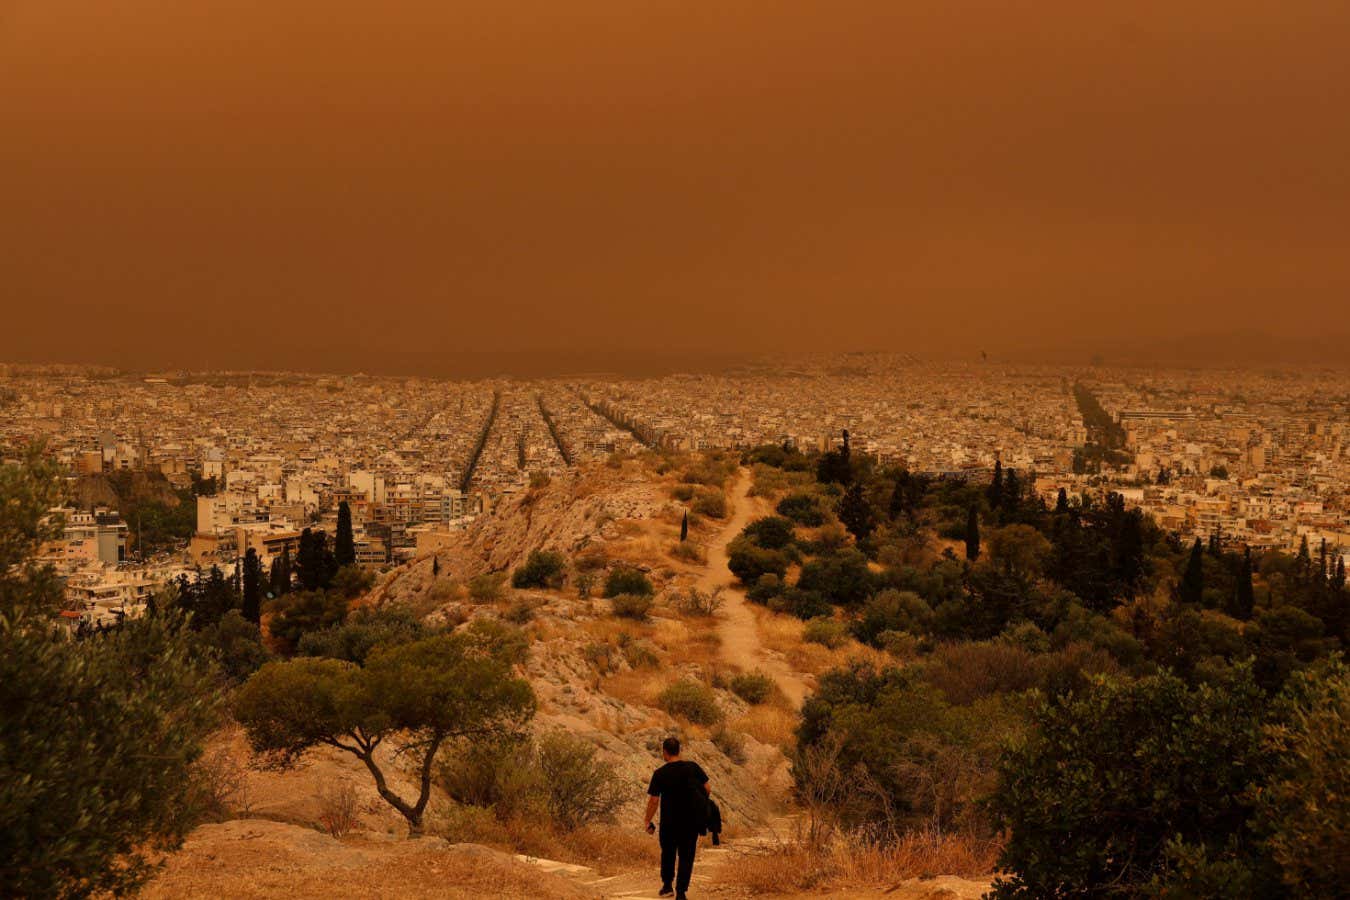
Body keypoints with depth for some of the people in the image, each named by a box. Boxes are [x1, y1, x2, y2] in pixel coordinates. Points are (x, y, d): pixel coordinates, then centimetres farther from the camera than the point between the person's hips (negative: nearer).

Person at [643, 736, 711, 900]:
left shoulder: (660, 774, -11)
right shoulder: (693, 767, -6)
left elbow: (653, 800, -10)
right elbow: (708, 789, -2)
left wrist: (647, 822, 0)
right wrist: (702, 804, 16)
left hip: (669, 821, -1)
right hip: (692, 820, 1)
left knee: (668, 852, 22)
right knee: (686, 856, 9)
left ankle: (667, 885, 29)